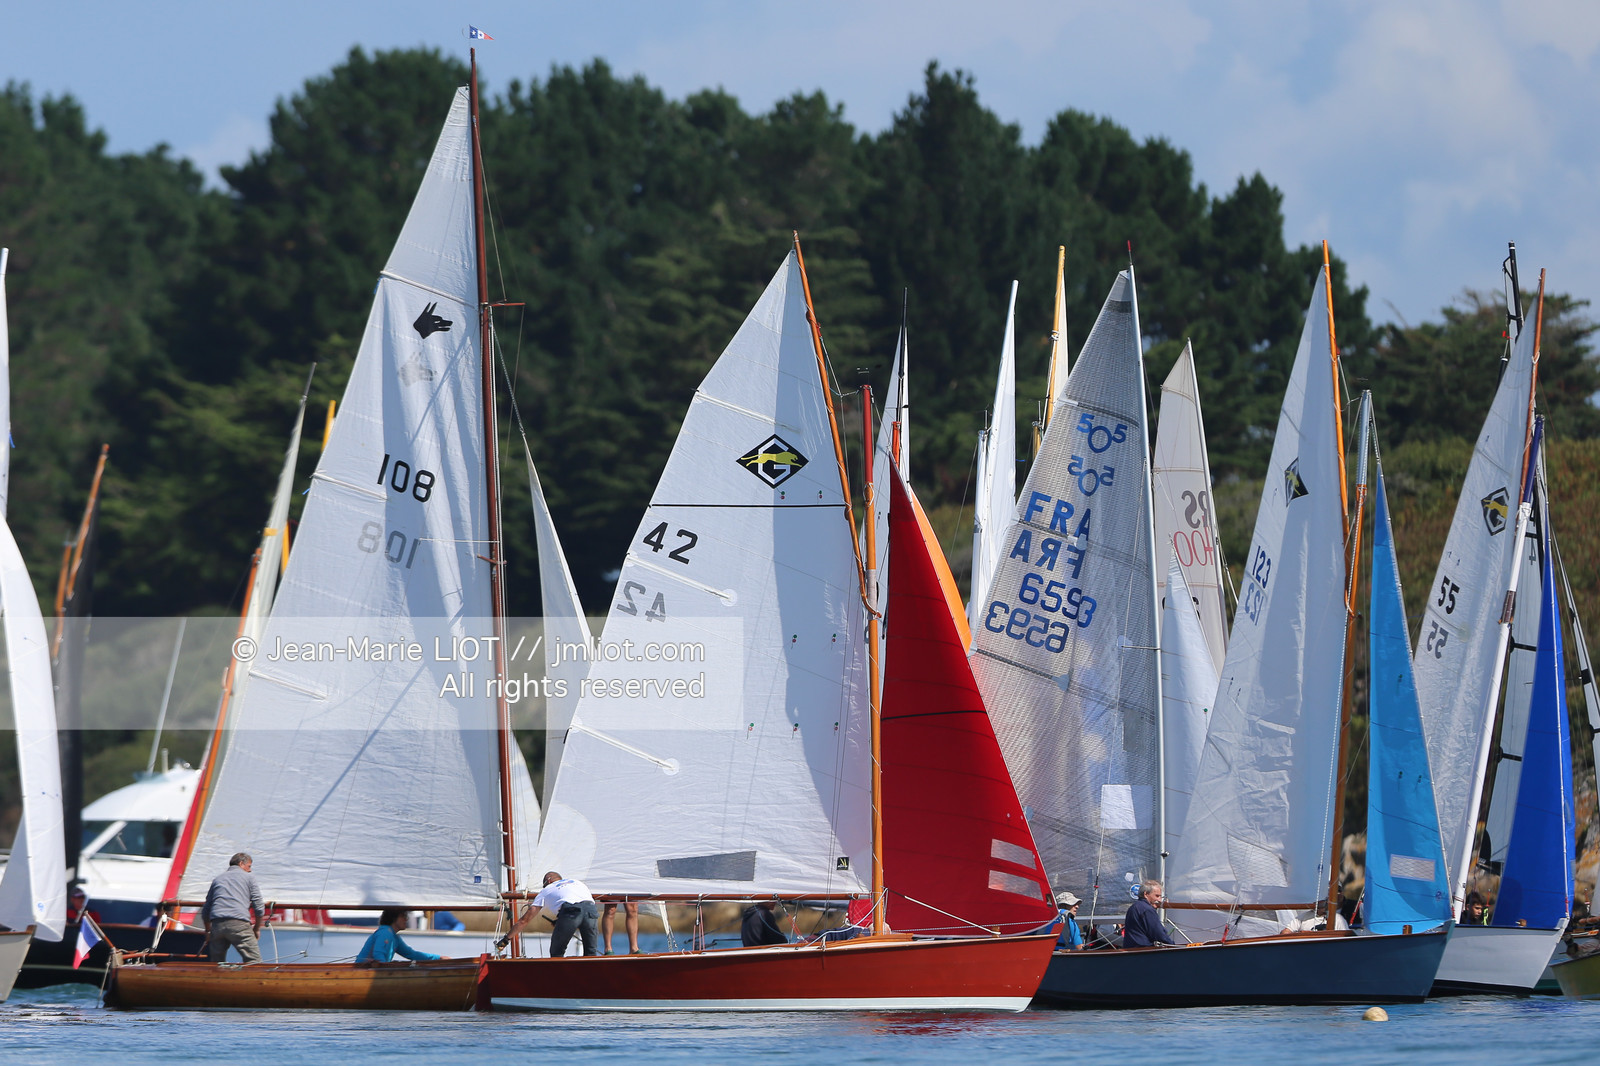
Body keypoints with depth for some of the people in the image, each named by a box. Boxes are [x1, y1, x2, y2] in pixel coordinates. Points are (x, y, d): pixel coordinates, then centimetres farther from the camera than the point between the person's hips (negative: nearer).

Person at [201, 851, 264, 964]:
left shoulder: (217, 879, 26)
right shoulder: (248, 878, 14)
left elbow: (205, 911, 28)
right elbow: (259, 908, 9)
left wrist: (208, 931, 40)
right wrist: (257, 929, 22)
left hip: (217, 924, 4)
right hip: (239, 924, -4)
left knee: (217, 963, 14)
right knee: (254, 961, -5)